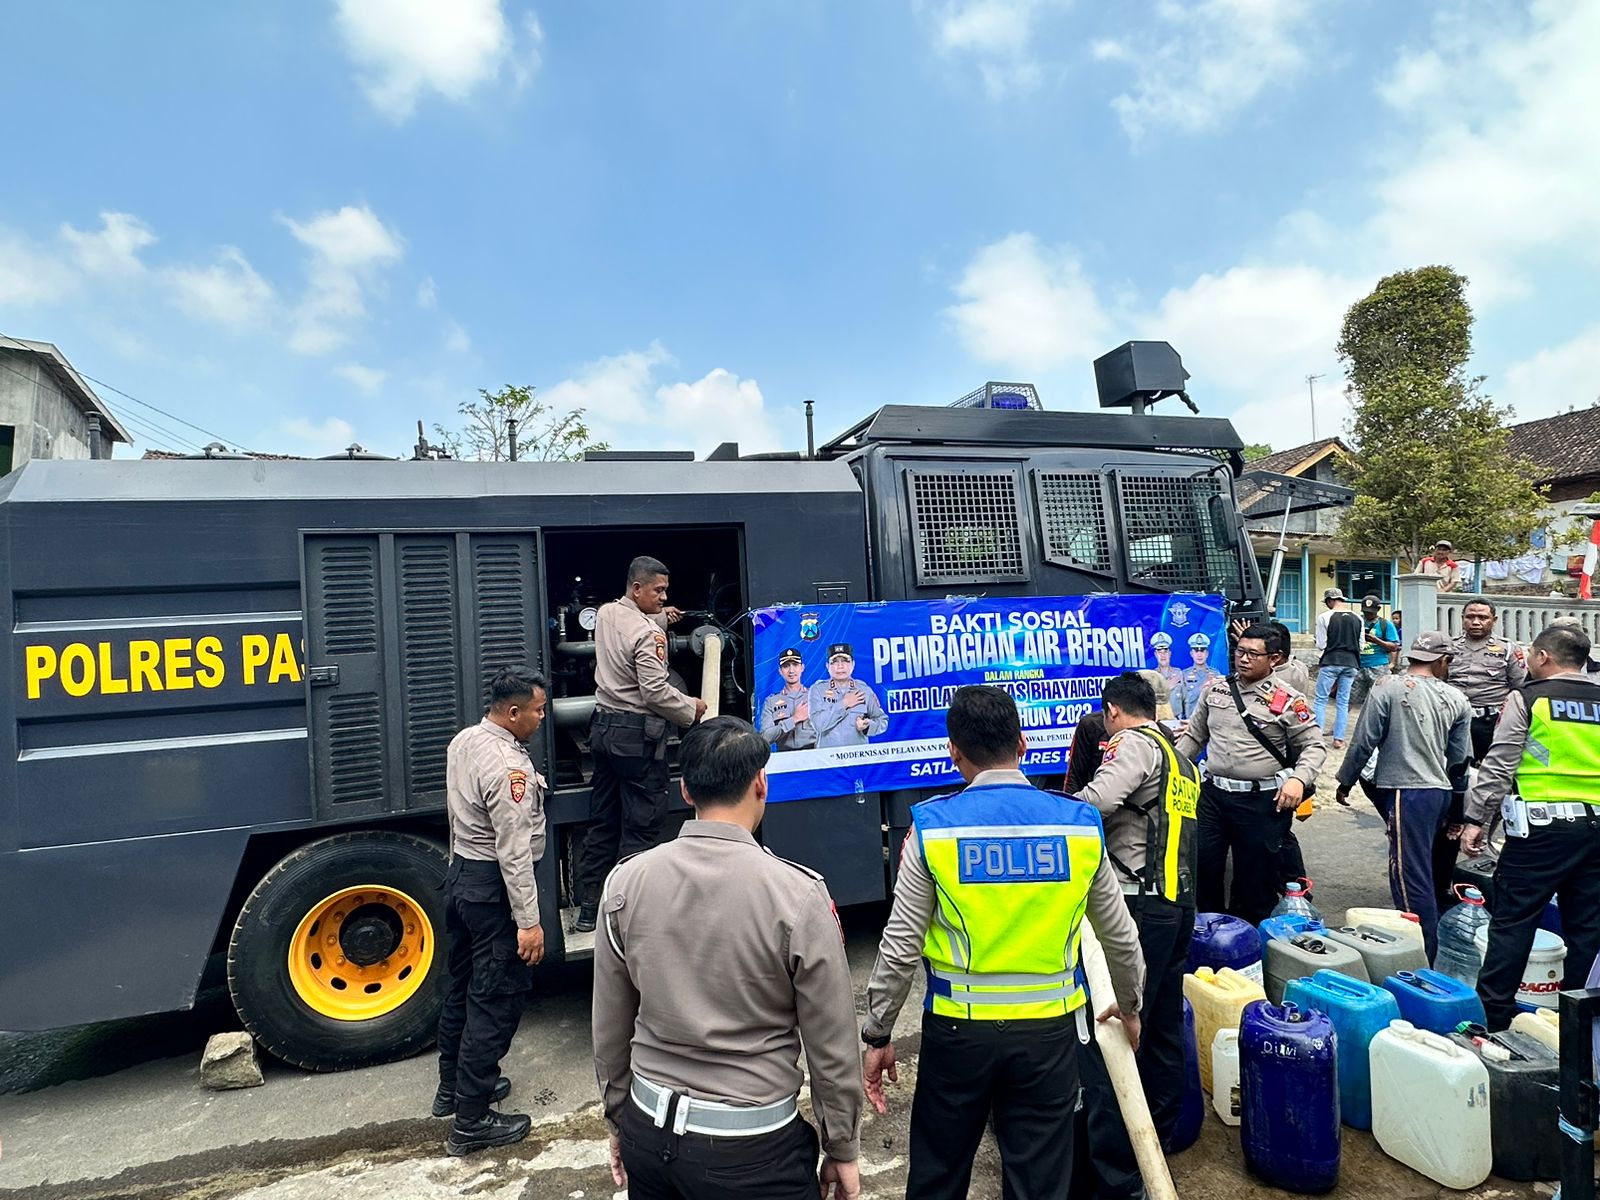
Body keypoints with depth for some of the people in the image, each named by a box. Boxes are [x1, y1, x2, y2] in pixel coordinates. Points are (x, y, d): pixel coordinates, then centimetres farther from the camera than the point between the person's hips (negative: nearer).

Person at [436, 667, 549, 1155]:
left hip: (460, 874, 10)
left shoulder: (463, 741, 4)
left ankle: (453, 1086, 39)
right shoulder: (508, 766, -25)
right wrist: (528, 921, -22)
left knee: (463, 986, 22)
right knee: (498, 999, 1)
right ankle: (471, 1120, 11)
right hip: (493, 888, -10)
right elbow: (514, 850, -26)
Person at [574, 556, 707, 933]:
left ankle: (588, 909, 22)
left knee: (602, 823, 15)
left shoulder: (605, 613, 7)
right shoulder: (647, 634, -19)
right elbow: (656, 693, -20)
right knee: (641, 826, 1)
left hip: (603, 725, 9)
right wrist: (691, 708, -5)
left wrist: (659, 618, 21)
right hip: (637, 735, -9)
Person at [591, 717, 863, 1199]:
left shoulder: (625, 882, -9)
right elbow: (832, 1046, -10)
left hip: (649, 1130, 4)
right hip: (752, 1148, -3)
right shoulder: (797, 894, -20)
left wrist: (619, 1121, 18)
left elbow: (609, 1029, 3)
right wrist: (842, 1151, 5)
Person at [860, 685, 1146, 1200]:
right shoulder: (1081, 823, -5)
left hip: (958, 1028, -1)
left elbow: (900, 948, -9)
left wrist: (877, 1035, 4)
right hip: (1048, 1030, 2)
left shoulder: (932, 826, -12)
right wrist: (1129, 1006, 25)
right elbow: (1120, 935, 7)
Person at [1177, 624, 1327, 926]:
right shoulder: (1215, 690, 7)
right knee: (1201, 868, 9)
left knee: (1255, 878, 8)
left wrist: (1298, 779, -17)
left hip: (1262, 802, -4)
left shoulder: (1288, 700, -4)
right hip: (1213, 795, 4)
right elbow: (1193, 736, 16)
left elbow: (1315, 745, -1)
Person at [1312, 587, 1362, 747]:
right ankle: (1339, 738, 10)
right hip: (1351, 663, 4)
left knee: (1321, 699, 3)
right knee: (1343, 701, 9)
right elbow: (1361, 645, 10)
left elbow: (1321, 645, -6)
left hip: (1331, 662, -4)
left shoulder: (1325, 617, -7)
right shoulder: (1357, 618, 7)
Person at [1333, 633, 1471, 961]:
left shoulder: (1388, 689, -7)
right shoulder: (1456, 699, 8)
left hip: (1406, 791, -6)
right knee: (1427, 871, 18)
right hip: (1440, 791, 6)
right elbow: (1460, 758, 11)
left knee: (1411, 876, -3)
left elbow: (1363, 741, -7)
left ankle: (1423, 956, 0)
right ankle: (1430, 945, 28)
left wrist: (1345, 782, 5)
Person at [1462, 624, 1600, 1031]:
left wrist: (1476, 819, -5)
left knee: (1512, 921, 0)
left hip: (1541, 825, -5)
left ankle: (1493, 1015, 4)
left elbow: (1498, 765, -9)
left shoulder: (1527, 699, -5)